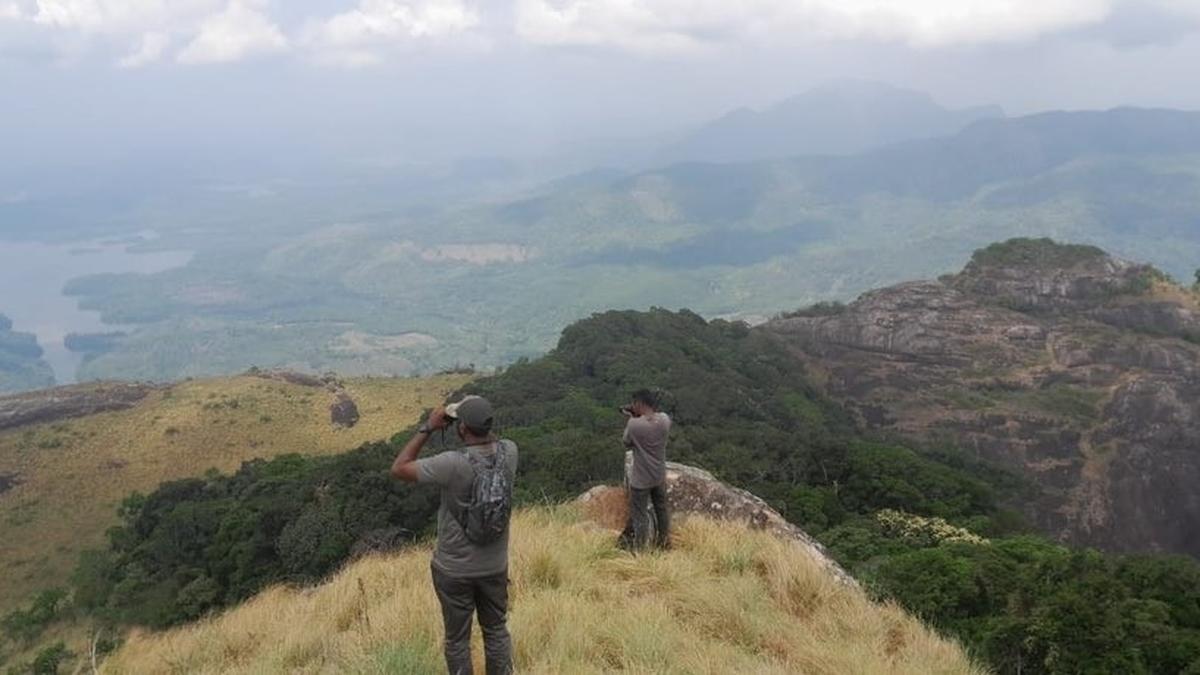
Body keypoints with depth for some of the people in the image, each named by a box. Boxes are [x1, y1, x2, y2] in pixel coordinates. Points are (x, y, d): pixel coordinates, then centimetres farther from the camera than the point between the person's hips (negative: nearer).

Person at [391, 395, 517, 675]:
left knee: (457, 638, 15)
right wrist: (478, 423, -1)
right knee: (496, 631, 21)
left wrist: (428, 428, -14)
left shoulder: (452, 464, -28)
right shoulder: (509, 452, -13)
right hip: (495, 565, 4)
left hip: (454, 570, -4)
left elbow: (399, 469, -16)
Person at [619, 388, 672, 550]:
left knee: (639, 514, 10)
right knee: (661, 509, 24)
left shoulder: (634, 424, -25)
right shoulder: (665, 419, -12)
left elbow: (627, 443, -6)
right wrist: (638, 416, 3)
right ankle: (664, 541, 41)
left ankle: (639, 548, 21)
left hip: (641, 479, -5)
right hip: (660, 476, 5)